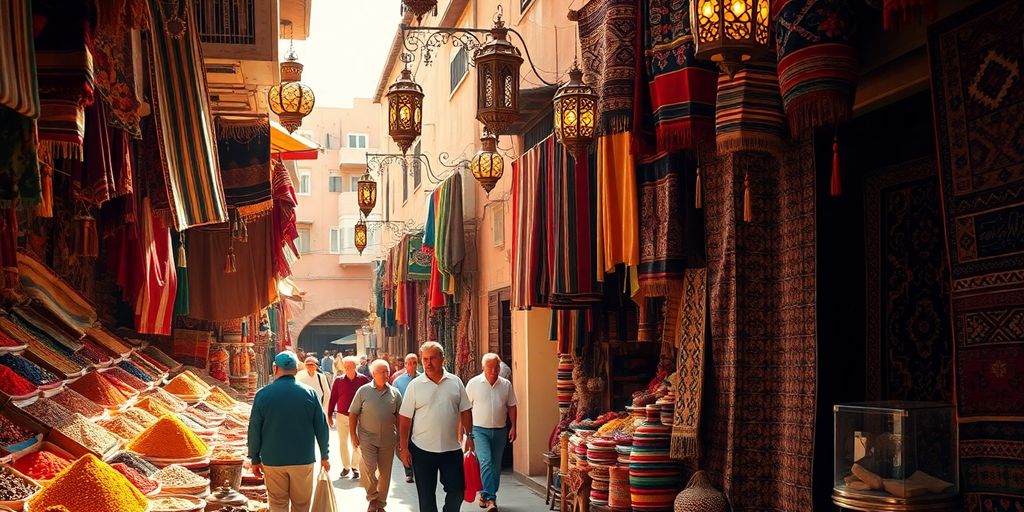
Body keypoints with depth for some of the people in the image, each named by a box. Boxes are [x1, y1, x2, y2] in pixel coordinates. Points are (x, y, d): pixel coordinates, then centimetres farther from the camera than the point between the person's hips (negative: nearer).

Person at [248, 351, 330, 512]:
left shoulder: (263, 394, -5)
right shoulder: (309, 393, -3)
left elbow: (254, 430, -2)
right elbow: (321, 428, 1)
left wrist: (255, 459, 8)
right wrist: (325, 456, 11)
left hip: (273, 461, 0)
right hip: (303, 460, 0)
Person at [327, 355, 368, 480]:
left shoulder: (362, 380, -4)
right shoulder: (339, 380, -1)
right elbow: (333, 398, 3)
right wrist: (329, 415, 3)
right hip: (341, 416, 2)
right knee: (343, 442, 10)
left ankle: (355, 467, 12)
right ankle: (346, 466, 23)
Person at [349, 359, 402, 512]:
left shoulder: (394, 393, 5)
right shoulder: (363, 391, -2)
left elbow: (399, 416, 9)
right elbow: (353, 413, 0)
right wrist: (353, 434, -5)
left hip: (388, 439, 3)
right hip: (367, 438, -3)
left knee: (385, 472, 8)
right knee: (368, 468, -16)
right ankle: (372, 498, 8)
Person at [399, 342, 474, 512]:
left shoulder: (455, 382, 3)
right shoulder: (415, 385, -3)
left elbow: (465, 411, 9)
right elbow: (405, 419, -3)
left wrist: (469, 436, 1)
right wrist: (403, 448, -6)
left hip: (452, 449, 2)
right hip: (423, 449, -2)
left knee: (457, 490, 7)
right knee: (426, 496, 7)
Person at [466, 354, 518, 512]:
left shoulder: (506, 385, 3)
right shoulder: (474, 383, -5)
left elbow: (511, 406, 10)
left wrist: (513, 427, 3)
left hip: (500, 430, 4)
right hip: (480, 429, -4)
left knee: (496, 466, 9)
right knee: (485, 461, -18)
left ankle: (485, 496, 25)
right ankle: (490, 499, -20)